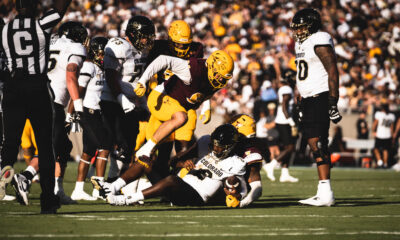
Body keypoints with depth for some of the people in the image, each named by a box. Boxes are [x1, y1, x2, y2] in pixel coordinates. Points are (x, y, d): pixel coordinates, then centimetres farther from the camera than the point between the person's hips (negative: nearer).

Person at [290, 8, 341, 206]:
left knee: (318, 143, -13)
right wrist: (302, 106, 24)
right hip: (308, 99, 9)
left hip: (320, 97, -9)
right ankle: (323, 194, 8)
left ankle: (326, 195, -14)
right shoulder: (301, 44, 18)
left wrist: (333, 104, -19)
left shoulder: (319, 42, -11)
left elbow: (333, 74, -15)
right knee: (315, 145, 7)